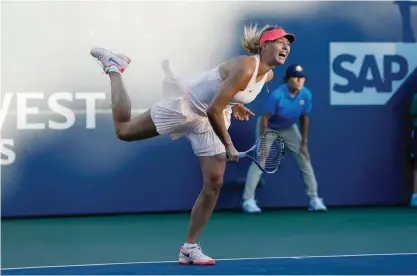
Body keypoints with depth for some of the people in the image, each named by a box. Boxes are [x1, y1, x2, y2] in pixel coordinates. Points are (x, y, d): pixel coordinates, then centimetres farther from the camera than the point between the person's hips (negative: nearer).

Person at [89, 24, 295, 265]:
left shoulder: (268, 75, -5)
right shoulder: (245, 68, -33)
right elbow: (214, 110, -34)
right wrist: (229, 146, -27)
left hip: (208, 121, 7)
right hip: (184, 106, -7)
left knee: (214, 184, -3)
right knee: (124, 131, 7)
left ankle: (190, 247, 7)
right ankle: (114, 68, 29)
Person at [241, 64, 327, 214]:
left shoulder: (306, 95, -19)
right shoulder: (277, 95, -34)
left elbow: (304, 119, -5)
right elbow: (265, 119, -26)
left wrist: (304, 143, -2)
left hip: (289, 128, 5)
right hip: (269, 127, -5)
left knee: (305, 159, 1)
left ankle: (314, 199, 9)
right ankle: (248, 200, -11)